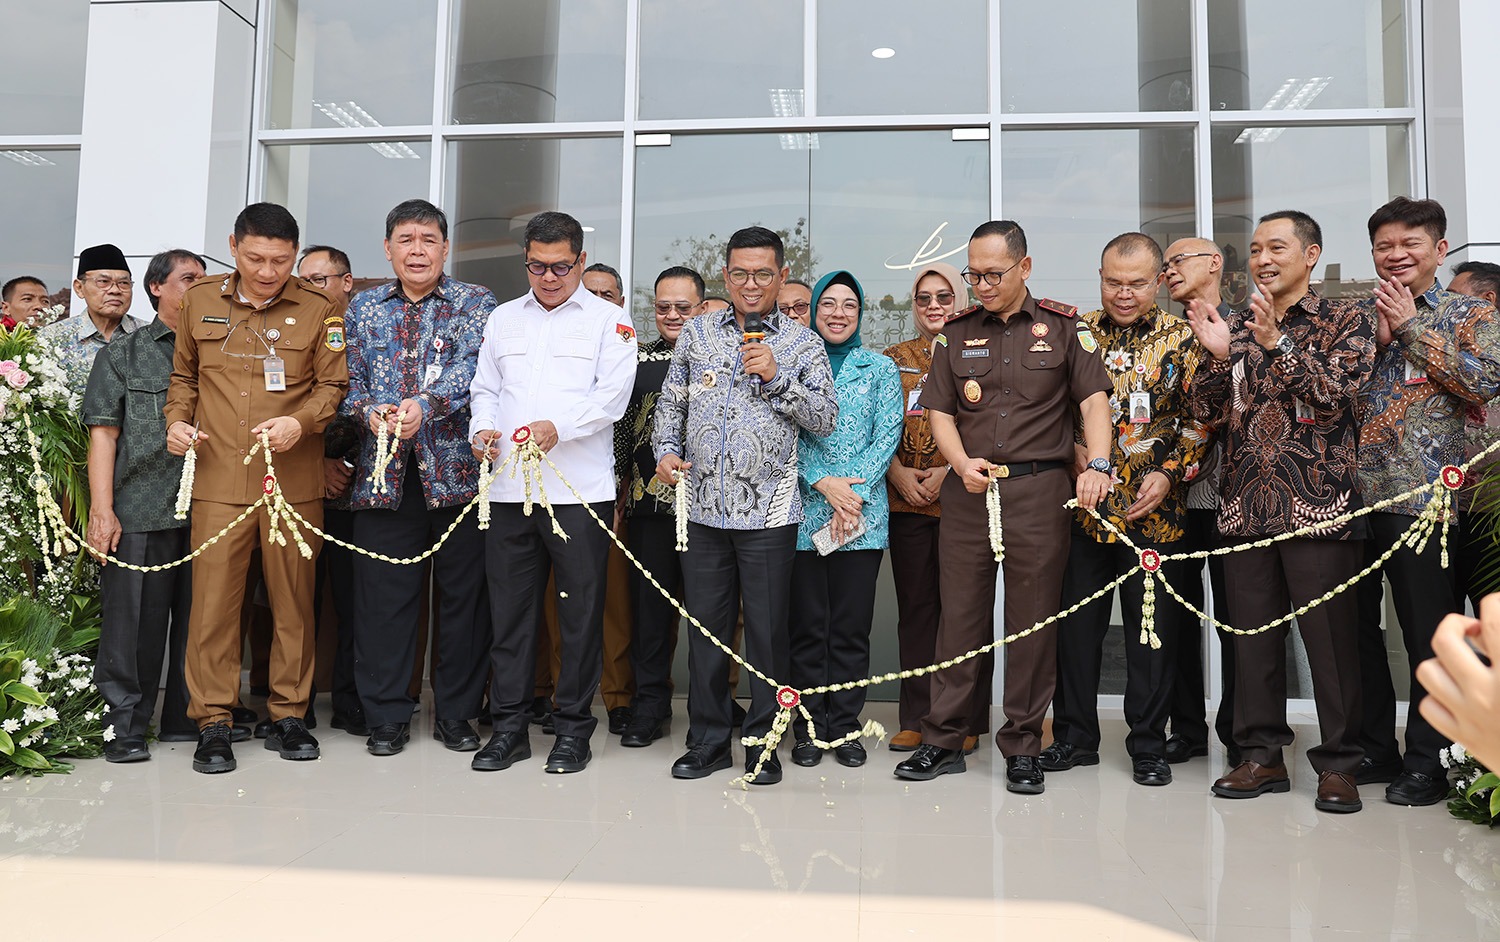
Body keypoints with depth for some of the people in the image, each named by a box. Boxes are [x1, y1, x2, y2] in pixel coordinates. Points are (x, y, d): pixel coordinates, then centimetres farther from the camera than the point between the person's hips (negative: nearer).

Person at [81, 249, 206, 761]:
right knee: (135, 618, -1)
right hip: (140, 510, -2)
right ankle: (125, 726, 10)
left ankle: (187, 718, 17)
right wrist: (102, 509, -6)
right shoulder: (123, 354, 10)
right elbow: (104, 434, 4)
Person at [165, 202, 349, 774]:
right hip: (217, 478, 1)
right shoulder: (200, 302, 11)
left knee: (293, 599, 5)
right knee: (213, 598, -1)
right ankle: (212, 723, 11)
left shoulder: (318, 310, 4)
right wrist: (177, 421, 4)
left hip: (294, 482, -1)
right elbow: (183, 376, 21)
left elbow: (334, 386, 3)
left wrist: (299, 422, -14)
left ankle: (287, 715, 18)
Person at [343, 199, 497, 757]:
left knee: (463, 595, 4)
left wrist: (426, 403, -27)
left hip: (457, 470, -2)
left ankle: (457, 713, 18)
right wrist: (368, 411, -11)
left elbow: (473, 366, -10)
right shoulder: (364, 307, 16)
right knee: (383, 596, 3)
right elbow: (349, 381, 12)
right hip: (385, 474, 2)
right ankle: (386, 716, 17)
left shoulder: (475, 303, 6)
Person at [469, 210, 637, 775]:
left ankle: (573, 729, 14)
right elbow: (485, 388, 18)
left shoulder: (609, 321, 5)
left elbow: (613, 394, -7)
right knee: (509, 609, 7)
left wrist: (558, 427, -21)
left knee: (580, 611, 2)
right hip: (509, 488, 4)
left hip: (579, 489, -3)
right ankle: (509, 726, 18)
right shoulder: (503, 319, 18)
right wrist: (482, 427, -3)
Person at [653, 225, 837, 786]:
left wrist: (777, 377, -12)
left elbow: (826, 419, -1)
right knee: (705, 628, 8)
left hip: (769, 510, -2)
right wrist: (666, 451, -1)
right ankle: (708, 740, 22)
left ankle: (763, 741, 18)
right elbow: (670, 403, 15)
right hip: (704, 506, 2)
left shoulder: (802, 343, 5)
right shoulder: (697, 334, 12)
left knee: (767, 632, 4)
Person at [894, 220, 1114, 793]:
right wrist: (962, 463, -10)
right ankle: (943, 740, 15)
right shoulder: (957, 334, 12)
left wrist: (1097, 465, -17)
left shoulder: (1062, 327, 6)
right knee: (959, 614, 5)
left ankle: (1023, 747, 15)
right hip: (967, 491, 2)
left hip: (1040, 491, -2)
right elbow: (940, 412, 9)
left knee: (1033, 620, 3)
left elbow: (1094, 400, -1)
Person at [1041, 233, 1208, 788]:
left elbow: (1200, 417, 1)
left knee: (1153, 627, 5)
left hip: (1154, 510, -1)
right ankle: (1075, 737, 22)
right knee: (1076, 622, 8)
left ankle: (1149, 745, 19)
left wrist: (1170, 473, -9)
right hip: (1083, 506, 2)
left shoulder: (1181, 339, 3)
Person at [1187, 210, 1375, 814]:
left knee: (1330, 636, 0)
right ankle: (1261, 754, 18)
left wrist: (1278, 341, -18)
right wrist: (1218, 357, -8)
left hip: (1319, 505, -3)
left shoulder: (1346, 323, 5)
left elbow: (1336, 393, -11)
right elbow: (1207, 413, 8)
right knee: (1252, 635, 7)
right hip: (1246, 508, 4)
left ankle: (1337, 763, 12)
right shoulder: (1235, 329, 15)